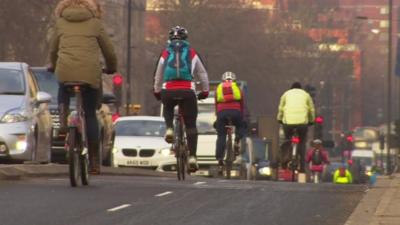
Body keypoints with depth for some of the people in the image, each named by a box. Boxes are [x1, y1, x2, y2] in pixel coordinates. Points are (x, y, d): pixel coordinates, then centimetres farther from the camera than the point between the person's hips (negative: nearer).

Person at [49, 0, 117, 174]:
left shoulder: (61, 22, 15)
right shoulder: (95, 23, 13)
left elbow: (53, 50, 23)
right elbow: (109, 52, 17)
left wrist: (53, 66, 44)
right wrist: (111, 68, 36)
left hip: (65, 71, 0)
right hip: (90, 73, 0)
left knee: (63, 95, 30)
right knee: (90, 115, 8)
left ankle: (63, 119, -1)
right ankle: (94, 161, 7)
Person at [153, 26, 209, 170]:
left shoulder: (165, 54, 16)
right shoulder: (192, 53, 15)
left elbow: (158, 76, 22)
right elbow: (203, 74, 18)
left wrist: (157, 92, 35)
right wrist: (205, 91, 29)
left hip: (168, 91, 1)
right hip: (187, 91, -1)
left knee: (168, 108, 34)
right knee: (191, 125, 6)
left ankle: (169, 128, 4)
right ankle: (192, 156, -5)